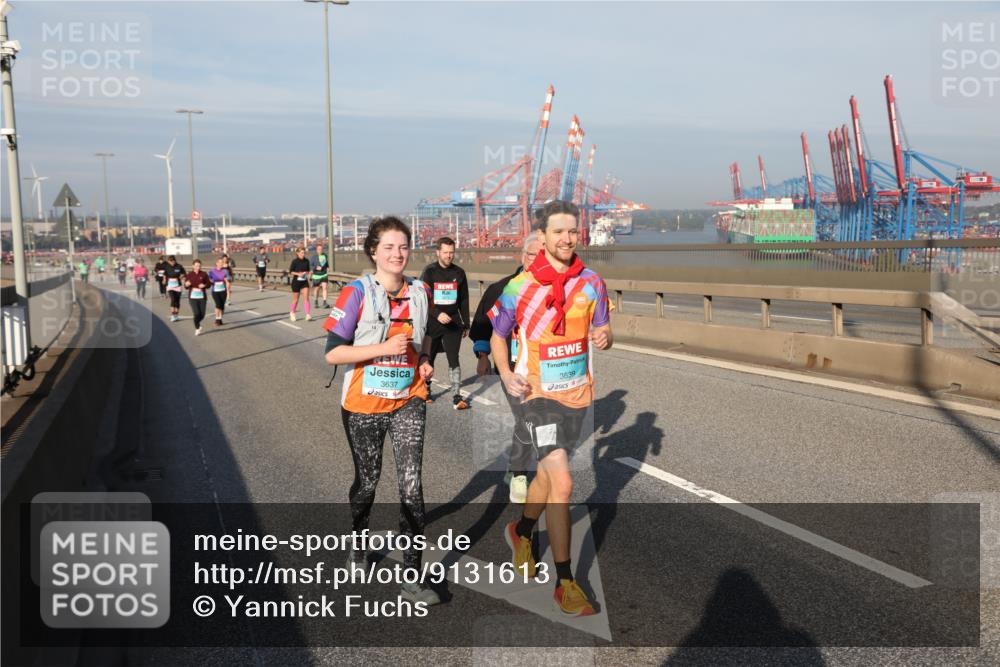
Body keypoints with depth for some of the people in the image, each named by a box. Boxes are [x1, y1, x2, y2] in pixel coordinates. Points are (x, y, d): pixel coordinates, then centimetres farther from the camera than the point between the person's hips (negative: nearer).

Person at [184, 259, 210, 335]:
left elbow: (208, 284, 3)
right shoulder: (189, 275, -1)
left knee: (202, 314, 2)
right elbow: (186, 286, 6)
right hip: (193, 296, -1)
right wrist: (187, 285, -17)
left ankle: (197, 323, 36)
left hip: (202, 296, 1)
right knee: (196, 313, -10)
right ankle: (197, 329, 11)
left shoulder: (204, 274, 0)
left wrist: (204, 285, -18)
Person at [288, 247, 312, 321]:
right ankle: (292, 313, 30)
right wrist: (298, 274, -19)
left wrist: (306, 273, -2)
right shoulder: (295, 261, -9)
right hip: (296, 282, -3)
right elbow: (290, 272, -7)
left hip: (304, 281, 3)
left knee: (306, 298, -9)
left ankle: (308, 315, -12)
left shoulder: (306, 261, 2)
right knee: (296, 299, 7)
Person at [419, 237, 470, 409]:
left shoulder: (458, 272, 6)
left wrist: (466, 324, 13)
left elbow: (464, 300, 12)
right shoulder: (429, 271, -4)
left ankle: (456, 397, -6)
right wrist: (437, 314, -24)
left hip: (453, 323, 1)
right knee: (428, 358, 11)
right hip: (432, 323, -1)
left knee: (453, 358, -6)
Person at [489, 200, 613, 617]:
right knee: (562, 483, -15)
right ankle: (565, 583, -4)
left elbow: (602, 333, 8)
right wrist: (506, 374, -15)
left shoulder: (591, 283, 1)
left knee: (547, 475, 20)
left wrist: (604, 338, -16)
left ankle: (521, 531, 49)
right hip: (539, 394, -4)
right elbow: (497, 336, 3)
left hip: (578, 394, 5)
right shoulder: (519, 288, -8)